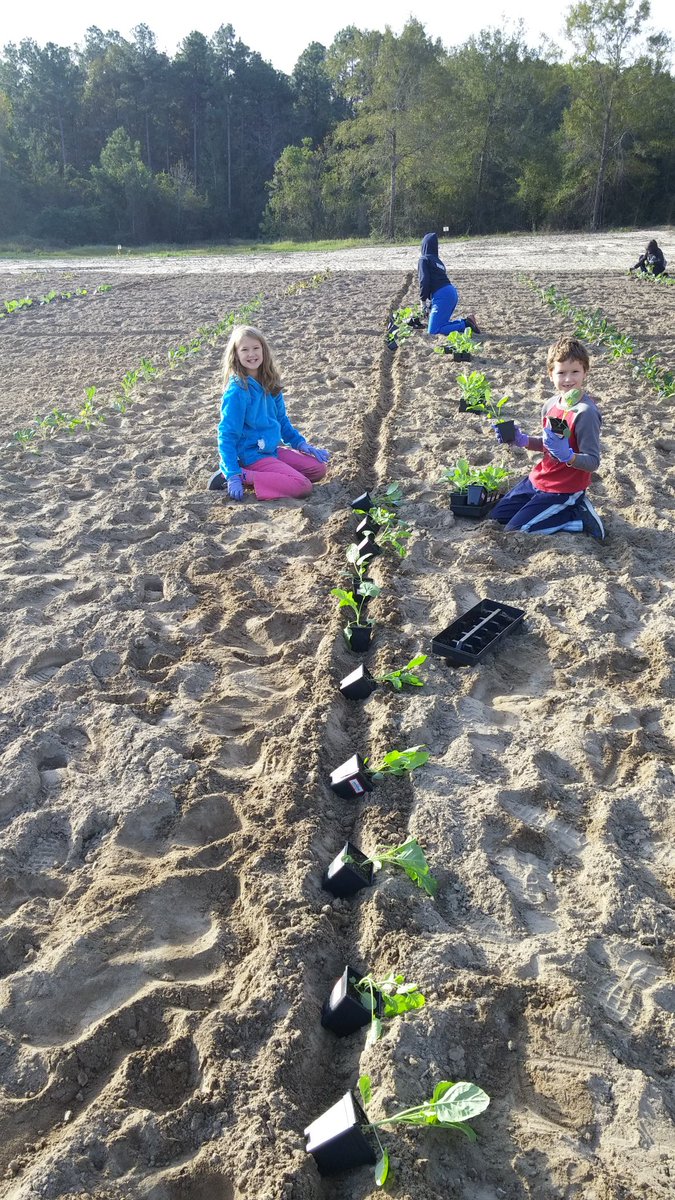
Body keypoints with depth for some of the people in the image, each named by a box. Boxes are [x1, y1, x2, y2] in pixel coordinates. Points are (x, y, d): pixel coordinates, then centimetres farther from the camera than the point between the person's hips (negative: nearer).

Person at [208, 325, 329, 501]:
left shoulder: (270, 384, 4)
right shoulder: (237, 391, -18)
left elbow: (281, 419, 19)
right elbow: (226, 436, -18)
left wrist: (300, 443, 11)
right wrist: (233, 475, -23)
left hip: (272, 449, 8)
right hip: (251, 456, -8)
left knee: (319, 469, 6)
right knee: (302, 487, -21)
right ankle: (239, 476, -13)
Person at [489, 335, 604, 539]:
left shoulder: (586, 413, -23)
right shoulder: (551, 405, 0)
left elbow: (593, 462, -22)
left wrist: (567, 455, -39)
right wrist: (522, 440, -1)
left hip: (564, 489, -8)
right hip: (539, 480, 8)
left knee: (516, 528, -12)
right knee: (498, 515, 16)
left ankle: (580, 518, -2)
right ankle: (567, 508, 17)